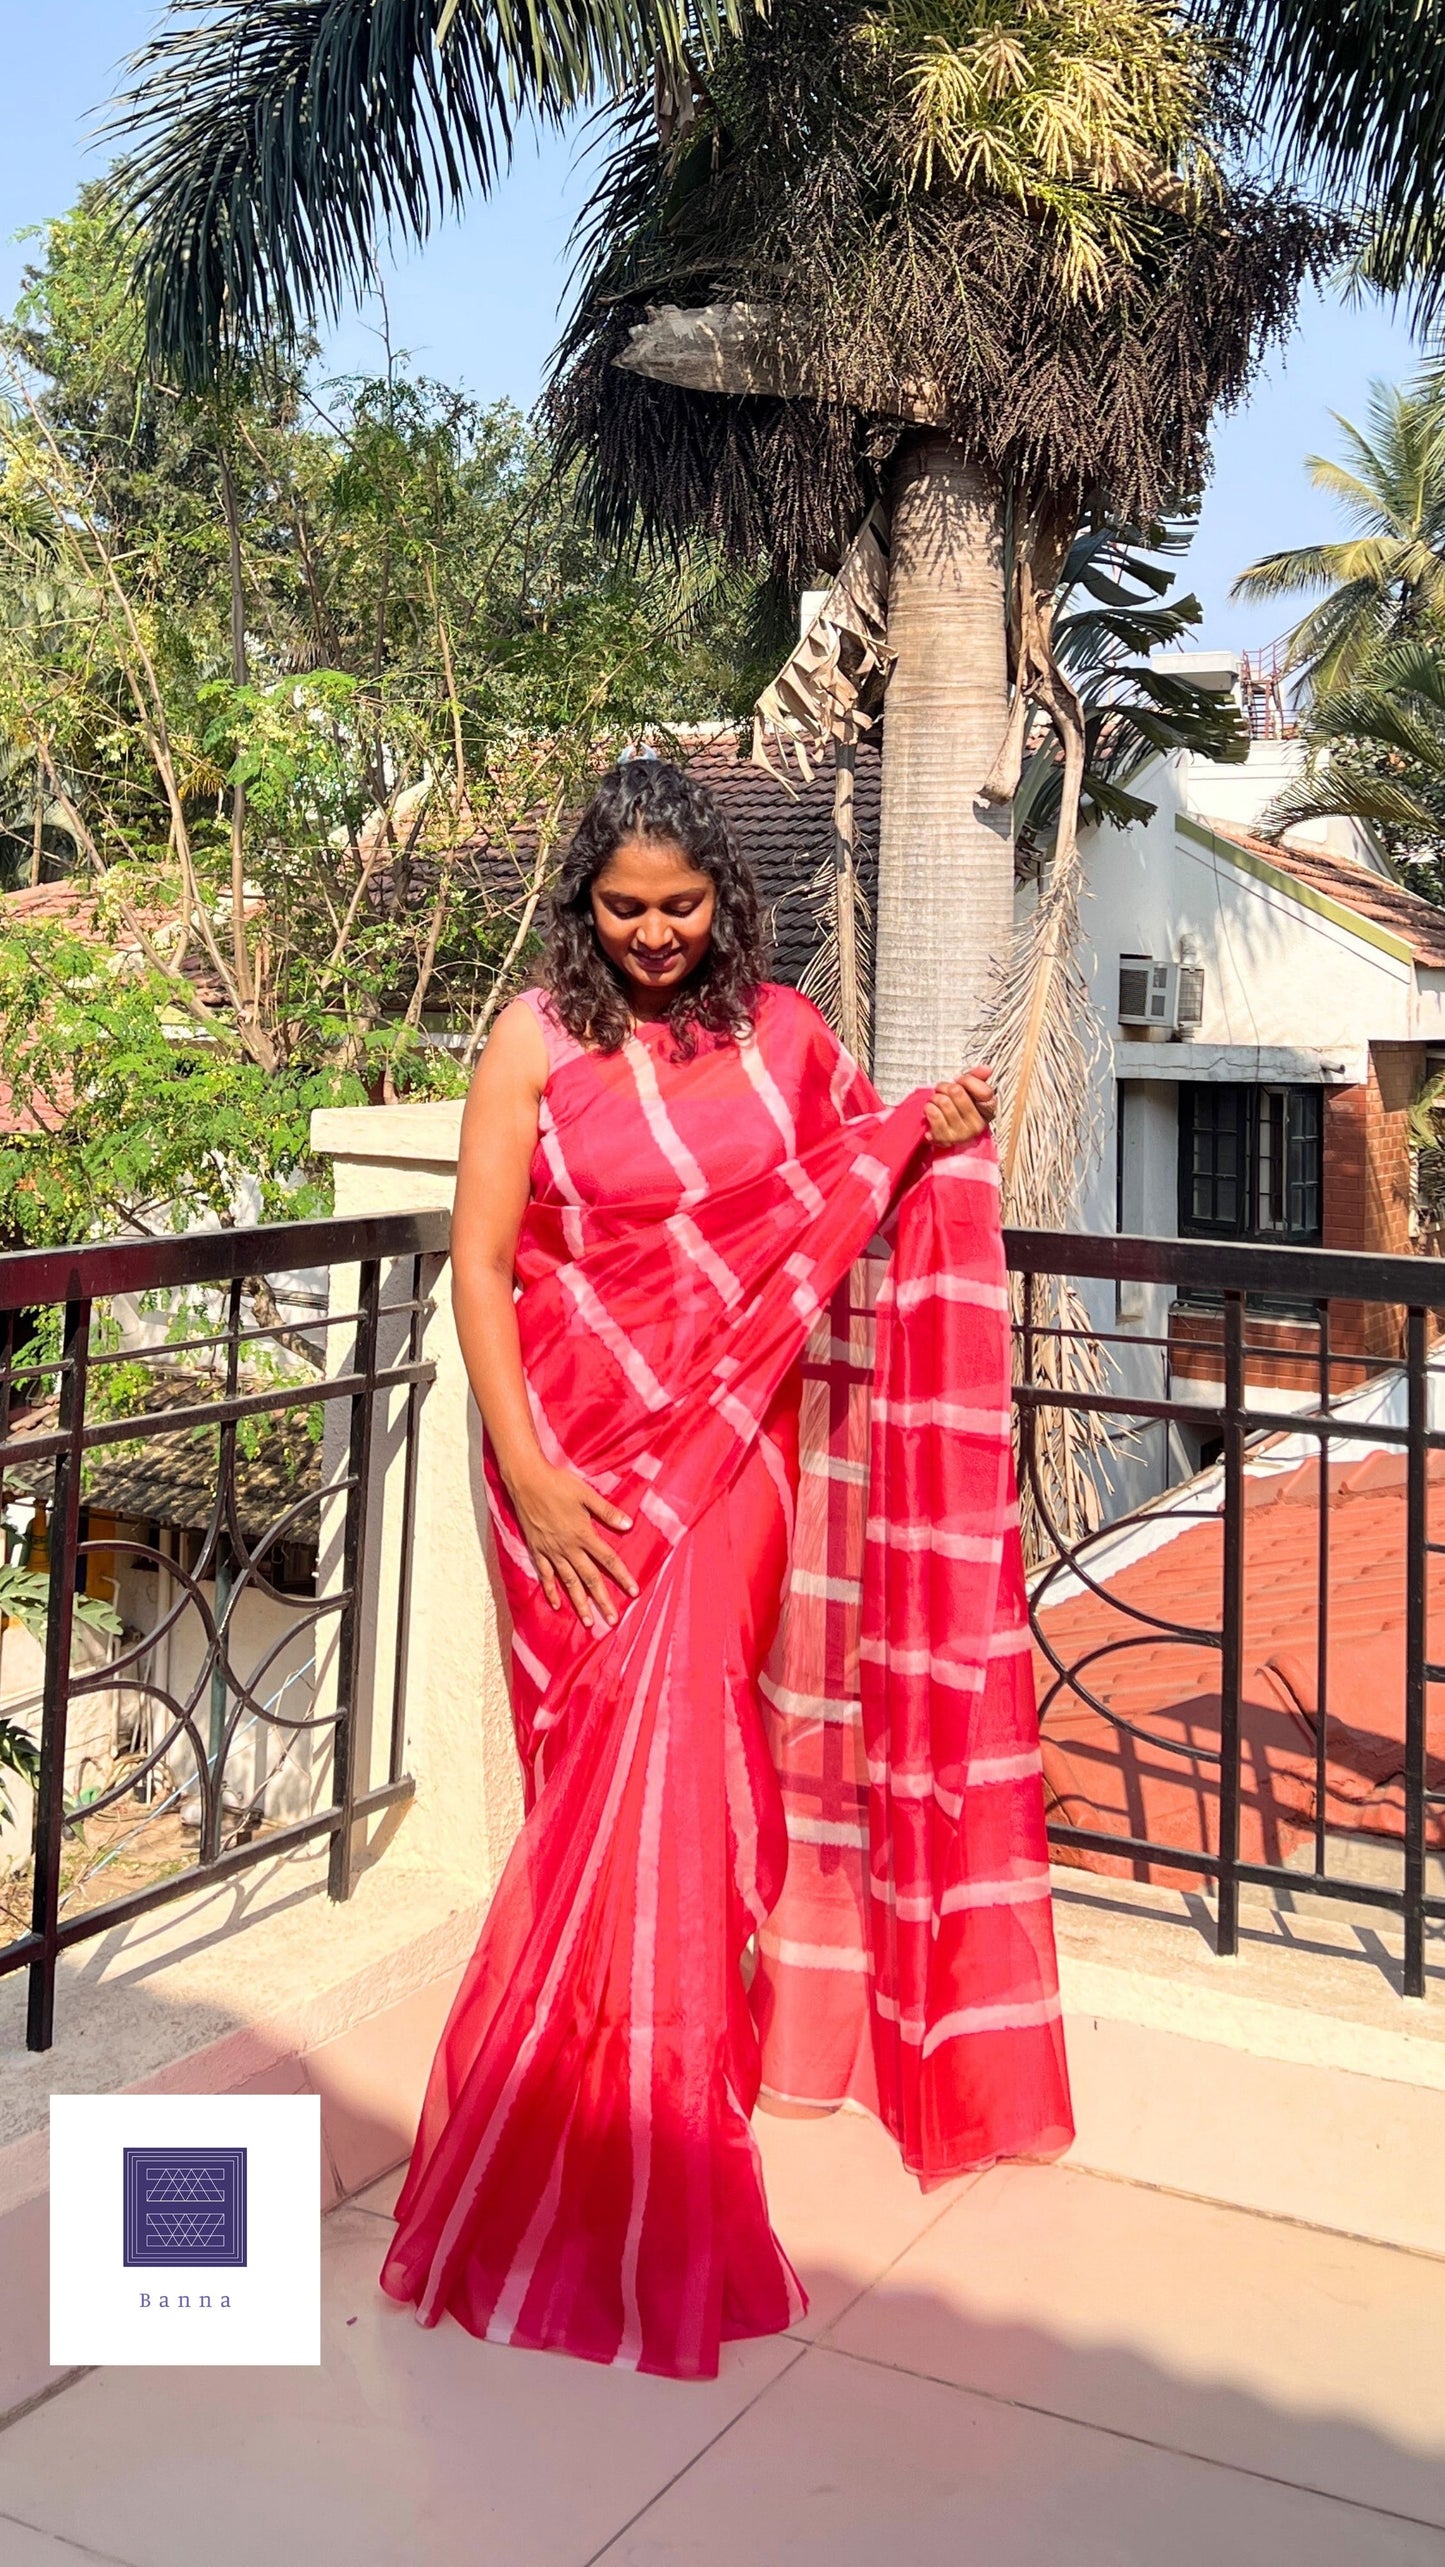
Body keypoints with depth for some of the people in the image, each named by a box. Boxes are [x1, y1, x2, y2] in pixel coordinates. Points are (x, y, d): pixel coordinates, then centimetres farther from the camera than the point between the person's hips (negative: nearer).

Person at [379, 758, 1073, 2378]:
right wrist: (528, 1471, -14)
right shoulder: (537, 1042, -5)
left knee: (673, 1750, -3)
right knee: (630, 1771, 2)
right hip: (587, 1454, -2)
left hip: (734, 1445, 2)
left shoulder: (779, 1032, 5)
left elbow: (838, 1204, 20)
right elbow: (480, 1262, -7)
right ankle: (632, 2177, 19)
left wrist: (929, 1139, 0)